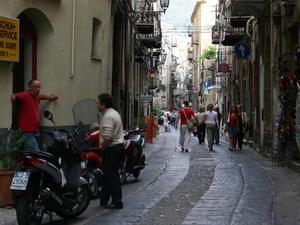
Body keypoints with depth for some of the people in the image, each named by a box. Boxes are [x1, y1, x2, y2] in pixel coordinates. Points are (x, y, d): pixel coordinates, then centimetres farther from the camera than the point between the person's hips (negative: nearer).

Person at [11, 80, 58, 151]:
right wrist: (13, 96, -53)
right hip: (27, 132, -9)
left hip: (35, 131, 9)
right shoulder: (25, 95, -12)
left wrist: (50, 97, 50)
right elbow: (17, 95, -32)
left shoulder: (35, 97, 17)